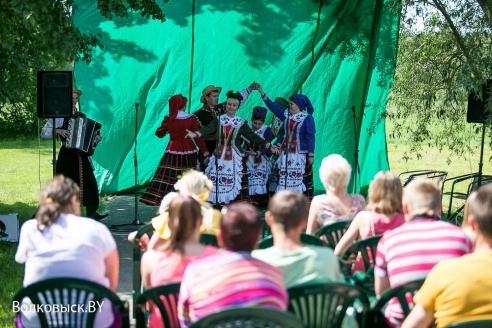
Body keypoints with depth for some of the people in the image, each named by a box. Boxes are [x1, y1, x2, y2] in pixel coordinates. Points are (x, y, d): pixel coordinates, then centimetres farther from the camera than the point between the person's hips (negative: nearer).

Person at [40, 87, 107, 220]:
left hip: (81, 155, 5)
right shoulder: (59, 115, -2)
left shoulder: (82, 116, 14)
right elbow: (44, 132, -5)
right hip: (67, 155, -5)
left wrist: (95, 138, 5)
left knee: (89, 182, 1)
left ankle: (92, 213, 8)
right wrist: (58, 131, -19)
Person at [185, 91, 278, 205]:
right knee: (215, 180, 1)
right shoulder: (218, 119, 5)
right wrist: (195, 134, -29)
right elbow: (208, 129, -10)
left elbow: (253, 136, 3)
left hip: (234, 157, -1)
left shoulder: (241, 123, 4)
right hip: (219, 156, 1)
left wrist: (268, 145, -4)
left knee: (234, 181, -5)